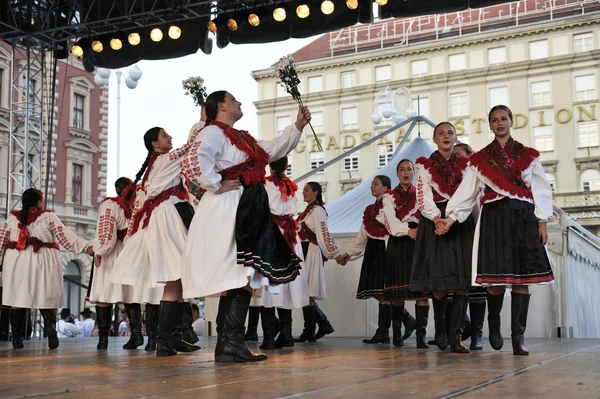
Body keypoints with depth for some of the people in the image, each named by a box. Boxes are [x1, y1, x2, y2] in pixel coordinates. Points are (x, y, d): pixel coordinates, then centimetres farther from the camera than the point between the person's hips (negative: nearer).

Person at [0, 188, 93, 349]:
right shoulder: (48, 217, 1)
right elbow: (65, 236, -4)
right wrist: (87, 248, -2)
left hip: (17, 262, 2)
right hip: (42, 261, -2)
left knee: (17, 298, 5)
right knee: (46, 298, 4)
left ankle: (17, 338, 5)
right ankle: (50, 326, -18)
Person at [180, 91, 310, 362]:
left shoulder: (242, 138, 24)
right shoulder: (213, 132, -6)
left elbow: (274, 150, 31)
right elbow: (193, 160, -23)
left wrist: (297, 127, 25)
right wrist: (216, 185, -17)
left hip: (246, 212, 10)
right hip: (227, 210, -10)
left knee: (239, 280, 7)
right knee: (242, 278, -16)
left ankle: (227, 345, 11)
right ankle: (231, 344, -14)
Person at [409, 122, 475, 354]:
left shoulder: (465, 165, 16)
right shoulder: (425, 166, 10)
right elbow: (423, 197, -1)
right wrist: (437, 218, -18)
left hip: (462, 222, 2)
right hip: (435, 223, -2)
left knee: (462, 282, -8)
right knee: (439, 284, -6)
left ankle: (456, 337, -6)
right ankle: (440, 332, 16)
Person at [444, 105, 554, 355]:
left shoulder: (528, 155, 13)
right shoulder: (480, 159, 12)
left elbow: (541, 190, 9)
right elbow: (467, 191, 5)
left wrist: (542, 222, -1)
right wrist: (452, 217, -6)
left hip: (523, 217, 1)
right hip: (494, 218, 0)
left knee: (521, 278, -5)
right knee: (496, 278, -6)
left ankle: (518, 337, -2)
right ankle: (494, 325, 19)